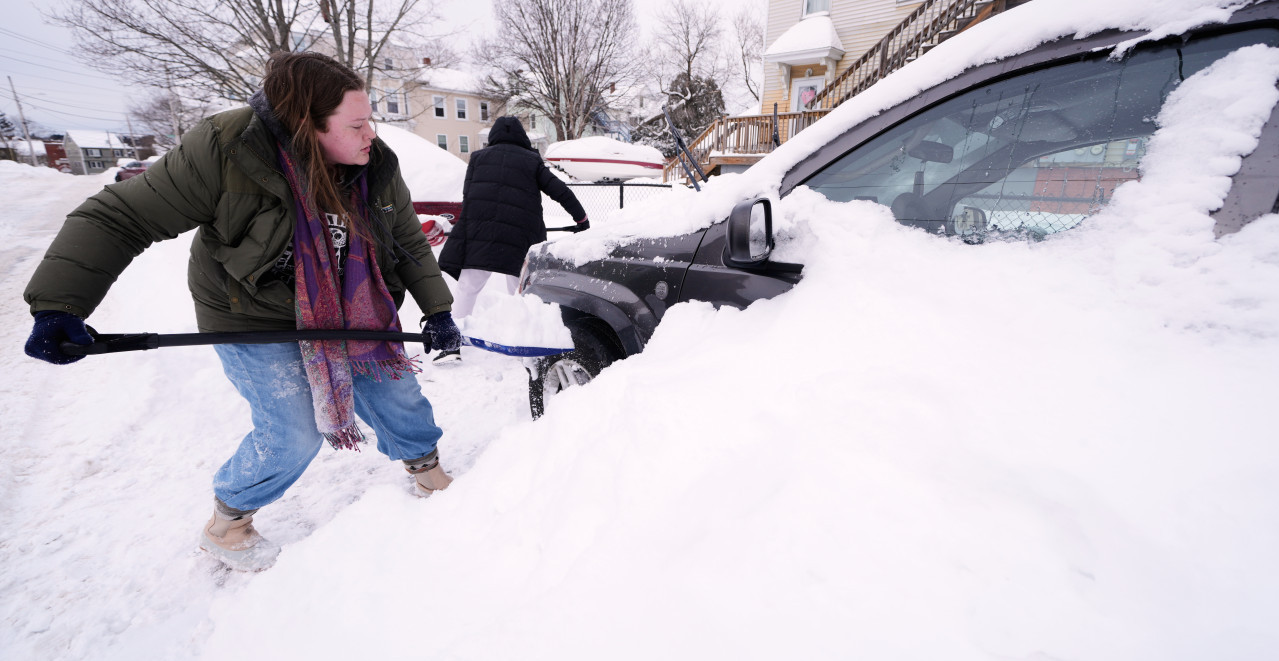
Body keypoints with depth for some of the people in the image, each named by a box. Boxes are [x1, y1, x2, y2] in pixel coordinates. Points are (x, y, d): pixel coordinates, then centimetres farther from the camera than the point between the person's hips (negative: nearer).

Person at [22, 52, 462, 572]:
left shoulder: (377, 167, -12)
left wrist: (438, 311, -5)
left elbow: (410, 245, 0)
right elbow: (116, 220, -18)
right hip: (254, 320, -4)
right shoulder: (223, 153, -25)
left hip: (346, 310, 4)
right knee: (296, 431, -6)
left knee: (396, 390, 6)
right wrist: (59, 305, -26)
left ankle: (427, 471, 35)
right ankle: (225, 525, 24)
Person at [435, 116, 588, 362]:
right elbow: (561, 191, 9)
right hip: (521, 236, 0)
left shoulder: (478, 156, 18)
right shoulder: (532, 160, 14)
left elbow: (468, 197, 13)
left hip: (479, 232, 0)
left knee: (467, 289, 6)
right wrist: (581, 219, 17)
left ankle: (451, 344, 0)